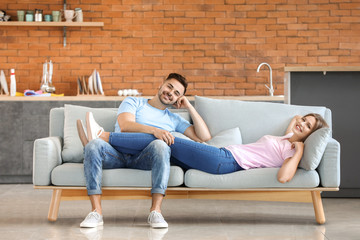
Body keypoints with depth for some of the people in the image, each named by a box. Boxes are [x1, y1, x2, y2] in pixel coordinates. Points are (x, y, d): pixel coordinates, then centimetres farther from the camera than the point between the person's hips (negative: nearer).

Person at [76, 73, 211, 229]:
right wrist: (154, 130, -18)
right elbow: (125, 126, -2)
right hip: (118, 154, -1)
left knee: (160, 145, -34)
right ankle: (96, 212, -36)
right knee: (94, 144, -33)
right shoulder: (133, 102, 20)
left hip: (143, 158, 1)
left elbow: (204, 137, 19)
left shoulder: (174, 119, 29)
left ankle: (155, 211, -38)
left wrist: (189, 107, 19)